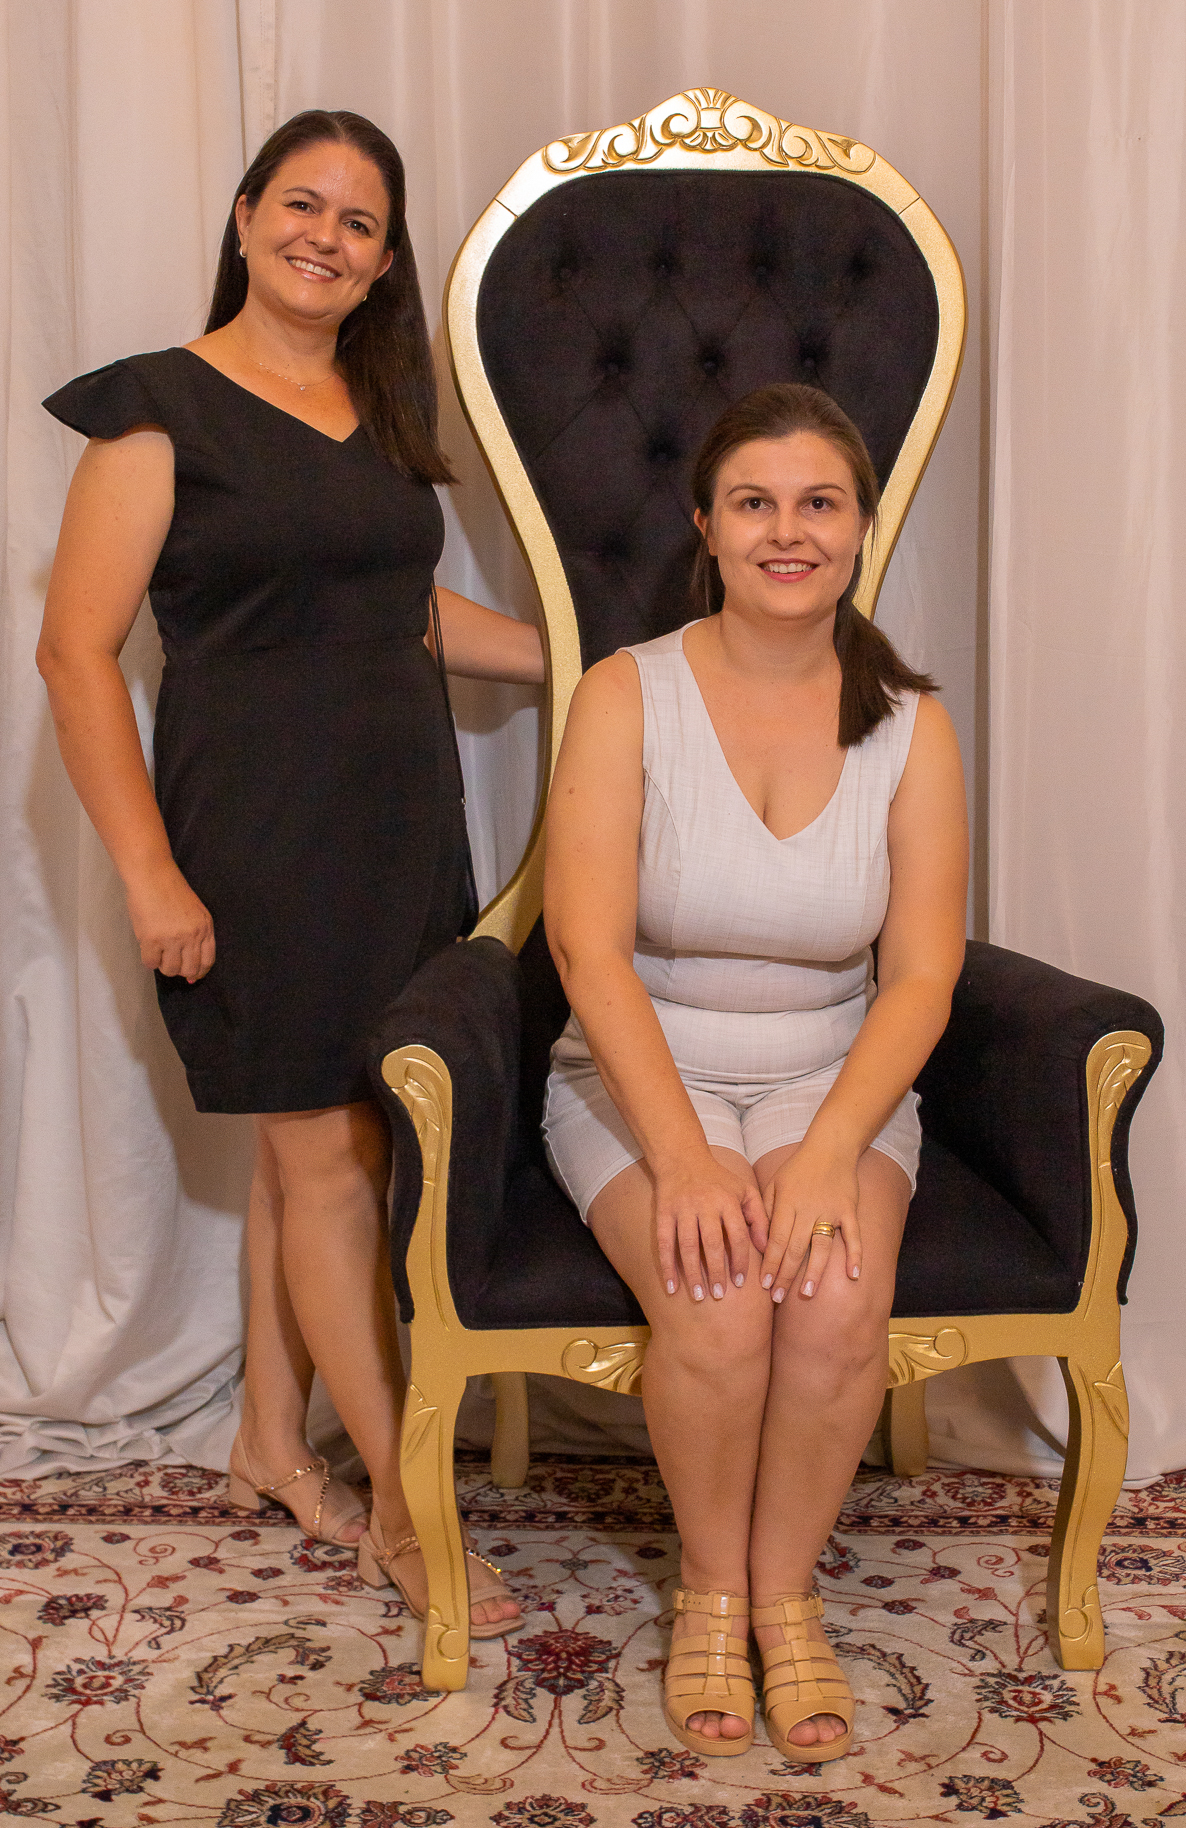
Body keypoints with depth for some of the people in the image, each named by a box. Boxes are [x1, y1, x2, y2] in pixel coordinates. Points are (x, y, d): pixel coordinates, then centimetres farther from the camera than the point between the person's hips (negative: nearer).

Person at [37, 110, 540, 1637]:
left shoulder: (379, 410, 14)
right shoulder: (164, 407, -7)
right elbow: (77, 652, -11)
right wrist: (149, 872, -17)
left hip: (399, 816, 6)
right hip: (262, 828, -6)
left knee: (311, 1142, 13)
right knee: (332, 1156, -2)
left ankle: (270, 1439, 30)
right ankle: (400, 1508, 9)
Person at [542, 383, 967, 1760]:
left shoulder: (910, 726, 0)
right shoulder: (628, 696, -6)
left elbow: (921, 975, -6)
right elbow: (589, 947, -15)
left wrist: (828, 1152, -22)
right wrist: (684, 1155, -26)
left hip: (834, 1079, 2)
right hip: (641, 1079, -1)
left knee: (838, 1299, -28)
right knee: (718, 1303, -29)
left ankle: (785, 1589, -1)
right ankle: (709, 1586, 1)